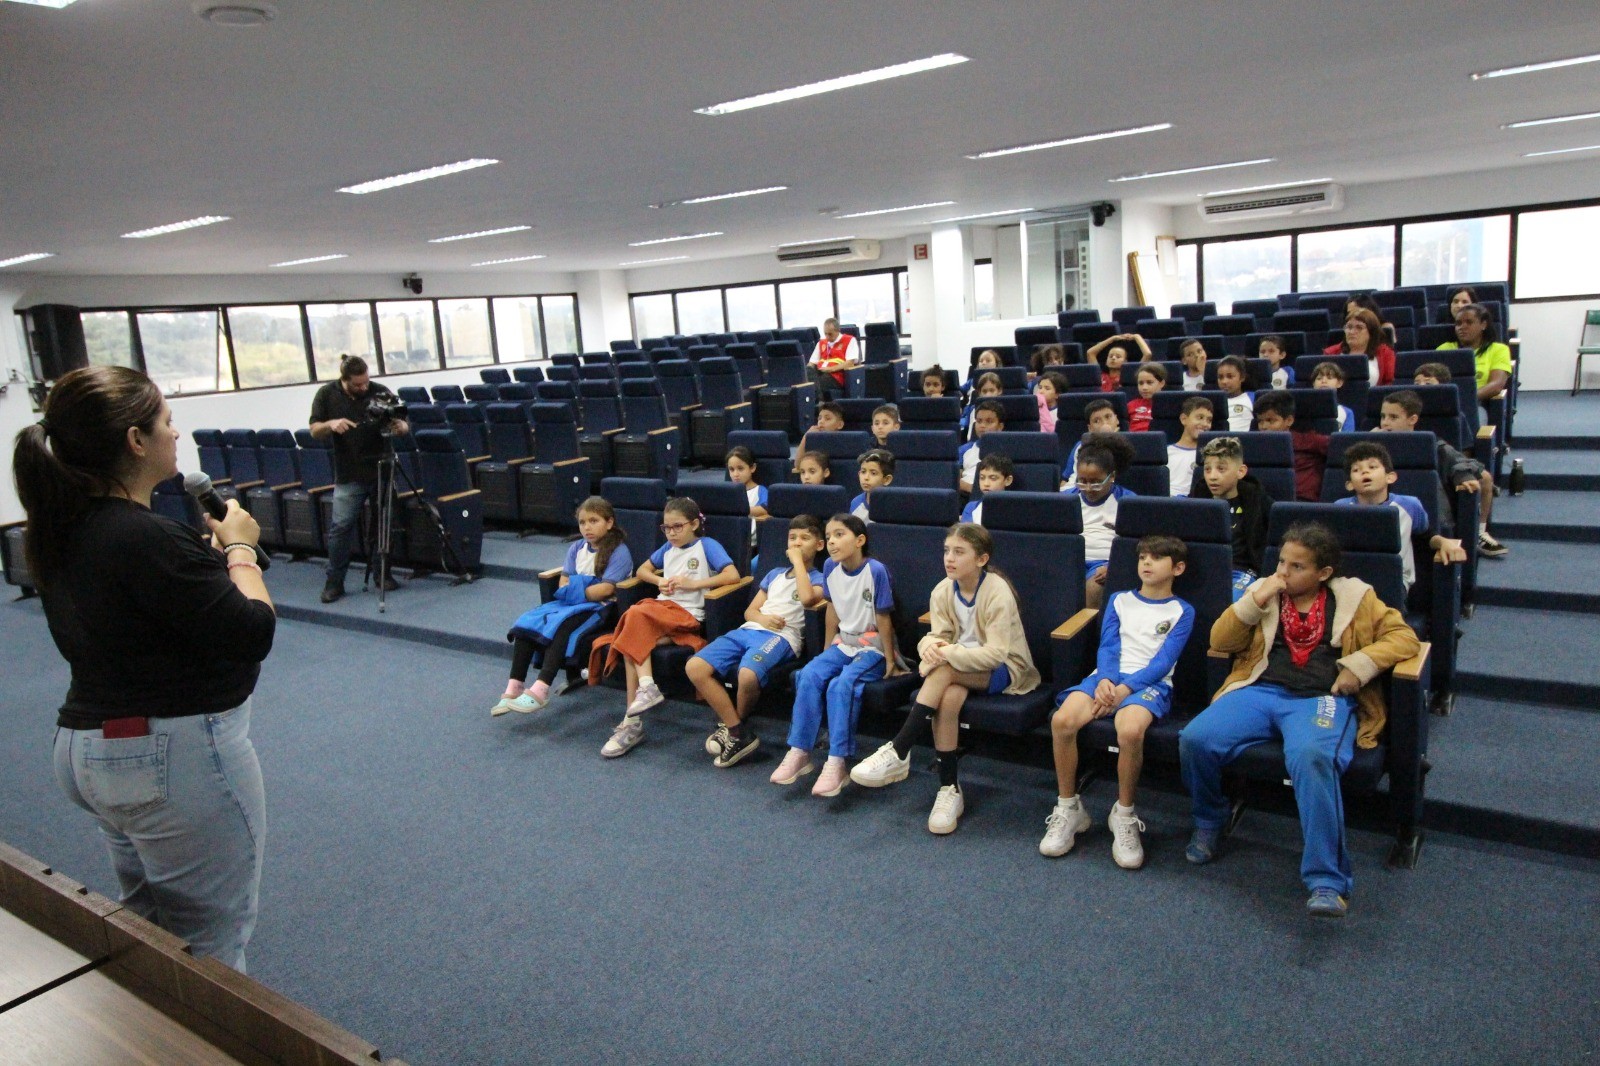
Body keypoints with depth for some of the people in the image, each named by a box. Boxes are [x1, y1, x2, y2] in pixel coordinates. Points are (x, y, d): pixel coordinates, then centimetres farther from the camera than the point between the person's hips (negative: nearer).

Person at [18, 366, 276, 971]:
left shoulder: (60, 532, 5)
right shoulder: (146, 539, -24)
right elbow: (252, 633, -21)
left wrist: (211, 550, 5)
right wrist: (240, 548, -7)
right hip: (175, 757, -10)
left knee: (145, 928, 24)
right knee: (210, 945, 6)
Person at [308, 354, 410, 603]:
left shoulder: (381, 392, -3)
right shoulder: (327, 395, 0)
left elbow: (404, 425, 1)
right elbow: (314, 430, 2)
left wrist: (400, 426, -23)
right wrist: (331, 424, -19)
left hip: (381, 470, 1)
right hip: (349, 475, 0)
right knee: (341, 527, -3)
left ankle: (384, 574, 21)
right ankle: (334, 581, 6)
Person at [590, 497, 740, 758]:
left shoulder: (707, 546, 4)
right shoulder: (668, 548, 22)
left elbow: (732, 575, -9)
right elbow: (642, 570, 33)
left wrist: (693, 583, -11)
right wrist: (659, 581, 10)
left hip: (687, 614, -5)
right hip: (662, 607, 5)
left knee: (636, 613, -31)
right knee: (636, 640, -27)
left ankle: (647, 687, -32)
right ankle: (632, 721, -30)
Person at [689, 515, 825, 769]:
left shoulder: (818, 579, 11)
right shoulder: (775, 574, 29)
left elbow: (807, 598, -14)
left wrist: (798, 561, -2)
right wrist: (762, 617, 0)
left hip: (781, 637, -6)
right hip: (748, 630, 6)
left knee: (748, 674, -38)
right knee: (695, 667, -17)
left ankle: (733, 726, -6)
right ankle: (739, 733, -11)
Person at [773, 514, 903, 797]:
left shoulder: (876, 571, -18)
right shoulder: (830, 567, 0)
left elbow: (883, 618, -14)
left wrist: (890, 660, -10)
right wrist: (827, 650, 13)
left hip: (873, 647, -6)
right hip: (843, 643, 6)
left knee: (841, 685, -30)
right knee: (809, 676, -19)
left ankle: (836, 763, -24)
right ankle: (799, 752, -12)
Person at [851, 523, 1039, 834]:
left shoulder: (997, 592, -19)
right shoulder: (942, 591, -1)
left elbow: (997, 652, -24)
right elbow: (937, 636, -4)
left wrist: (949, 653, -33)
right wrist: (932, 645, -29)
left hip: (1004, 669, -4)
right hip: (961, 668, 4)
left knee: (943, 670, -35)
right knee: (949, 696, -33)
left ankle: (898, 753, -31)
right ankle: (949, 788, -23)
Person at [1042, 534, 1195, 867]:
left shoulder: (1182, 612, 11)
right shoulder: (1119, 601, 21)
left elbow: (1163, 661, -2)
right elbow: (1107, 647, 8)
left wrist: (1126, 688, -17)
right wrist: (1105, 680, -14)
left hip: (1149, 684, -3)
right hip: (1108, 678, 3)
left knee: (1129, 730, -38)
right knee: (1062, 720, -28)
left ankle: (1124, 816, -14)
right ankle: (1068, 809, -10)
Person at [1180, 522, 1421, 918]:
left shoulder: (1353, 597, 15)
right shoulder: (1265, 592, 20)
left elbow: (1404, 636, 10)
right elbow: (1219, 641, 13)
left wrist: (1360, 665, -6)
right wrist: (1255, 601, -1)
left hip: (1323, 697, -3)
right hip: (1261, 691, 3)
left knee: (1312, 759, -37)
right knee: (1194, 739, -23)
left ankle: (1327, 882, -28)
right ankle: (1210, 820, 9)